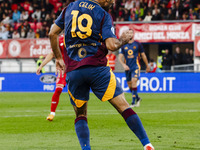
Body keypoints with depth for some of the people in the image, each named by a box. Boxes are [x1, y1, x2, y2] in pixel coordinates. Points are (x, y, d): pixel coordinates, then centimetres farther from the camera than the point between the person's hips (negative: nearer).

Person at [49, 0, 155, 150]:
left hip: (73, 71, 3)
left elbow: (52, 33, 17)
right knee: (123, 106, 0)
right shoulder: (103, 15, 0)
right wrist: (124, 39, 10)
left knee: (80, 114, 15)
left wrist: (58, 57, 27)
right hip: (97, 68, -3)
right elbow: (111, 45, -10)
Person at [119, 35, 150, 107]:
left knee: (134, 81, -21)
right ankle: (137, 98, 30)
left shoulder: (137, 44, 3)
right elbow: (120, 57, 5)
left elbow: (143, 55, 12)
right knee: (129, 84, 6)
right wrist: (123, 65, -14)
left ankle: (133, 102, -21)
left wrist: (147, 66, 18)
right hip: (127, 68, 4)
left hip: (136, 67, -4)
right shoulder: (124, 46, 8)